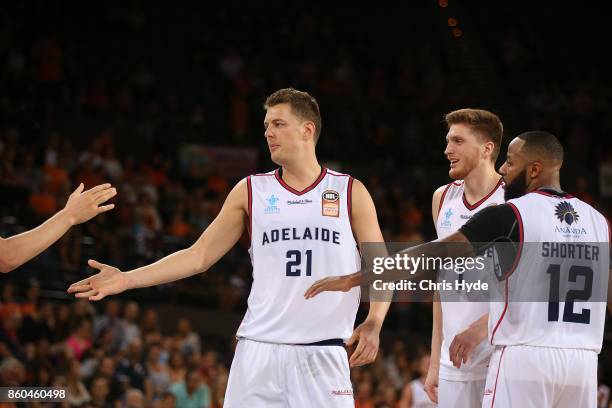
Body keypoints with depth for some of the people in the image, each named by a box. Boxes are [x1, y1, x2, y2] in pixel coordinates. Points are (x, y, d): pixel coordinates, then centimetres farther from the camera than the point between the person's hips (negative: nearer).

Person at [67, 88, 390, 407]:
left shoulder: (351, 192, 6)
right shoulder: (251, 191, 11)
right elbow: (199, 255, 11)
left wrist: (373, 324, -13)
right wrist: (128, 279, 2)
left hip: (324, 356, -2)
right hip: (259, 352, 2)